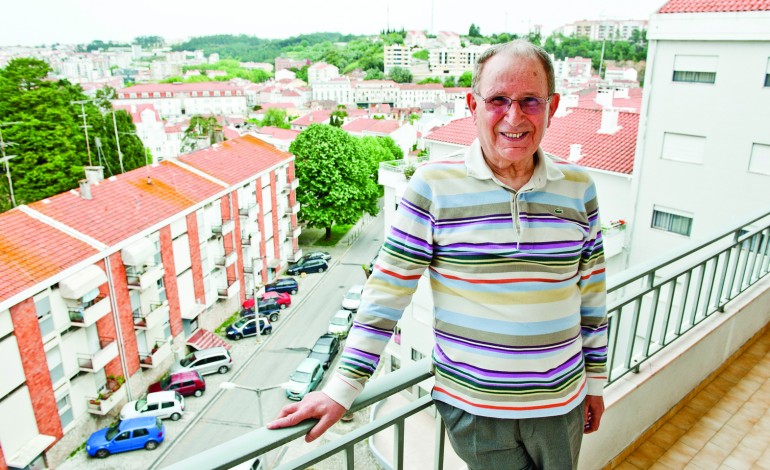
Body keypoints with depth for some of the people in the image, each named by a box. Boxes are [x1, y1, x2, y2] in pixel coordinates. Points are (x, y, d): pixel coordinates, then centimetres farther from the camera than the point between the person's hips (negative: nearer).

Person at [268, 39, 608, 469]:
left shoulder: (578, 188, -4)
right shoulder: (434, 186, -15)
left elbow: (593, 293, 5)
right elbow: (388, 291, -13)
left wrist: (596, 380, 12)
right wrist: (342, 389, -12)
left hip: (559, 402, 4)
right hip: (472, 407, -3)